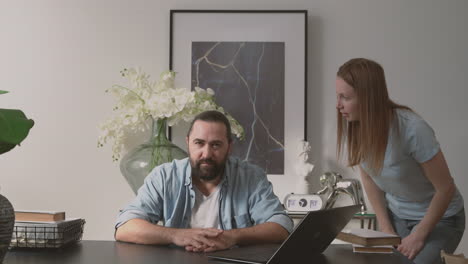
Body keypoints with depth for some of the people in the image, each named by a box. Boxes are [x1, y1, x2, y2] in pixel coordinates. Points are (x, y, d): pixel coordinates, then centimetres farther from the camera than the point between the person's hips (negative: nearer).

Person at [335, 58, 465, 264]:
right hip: (396, 213, 5)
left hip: (439, 217, -4)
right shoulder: (355, 126, -15)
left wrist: (419, 236, -13)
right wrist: (385, 227, -3)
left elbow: (445, 188, -19)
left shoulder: (412, 130, -31)